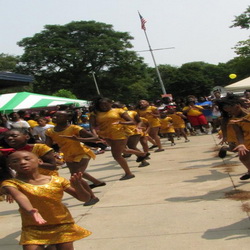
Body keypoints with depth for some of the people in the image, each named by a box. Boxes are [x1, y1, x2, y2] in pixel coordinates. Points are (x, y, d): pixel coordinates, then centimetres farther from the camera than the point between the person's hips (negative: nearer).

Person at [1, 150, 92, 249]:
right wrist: (30, 211, -54)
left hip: (62, 225, 2)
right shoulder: (11, 183, -10)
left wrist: (78, 186, -26)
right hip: (33, 228, -1)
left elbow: (85, 198, -4)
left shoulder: (57, 181, -6)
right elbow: (19, 196, -33)